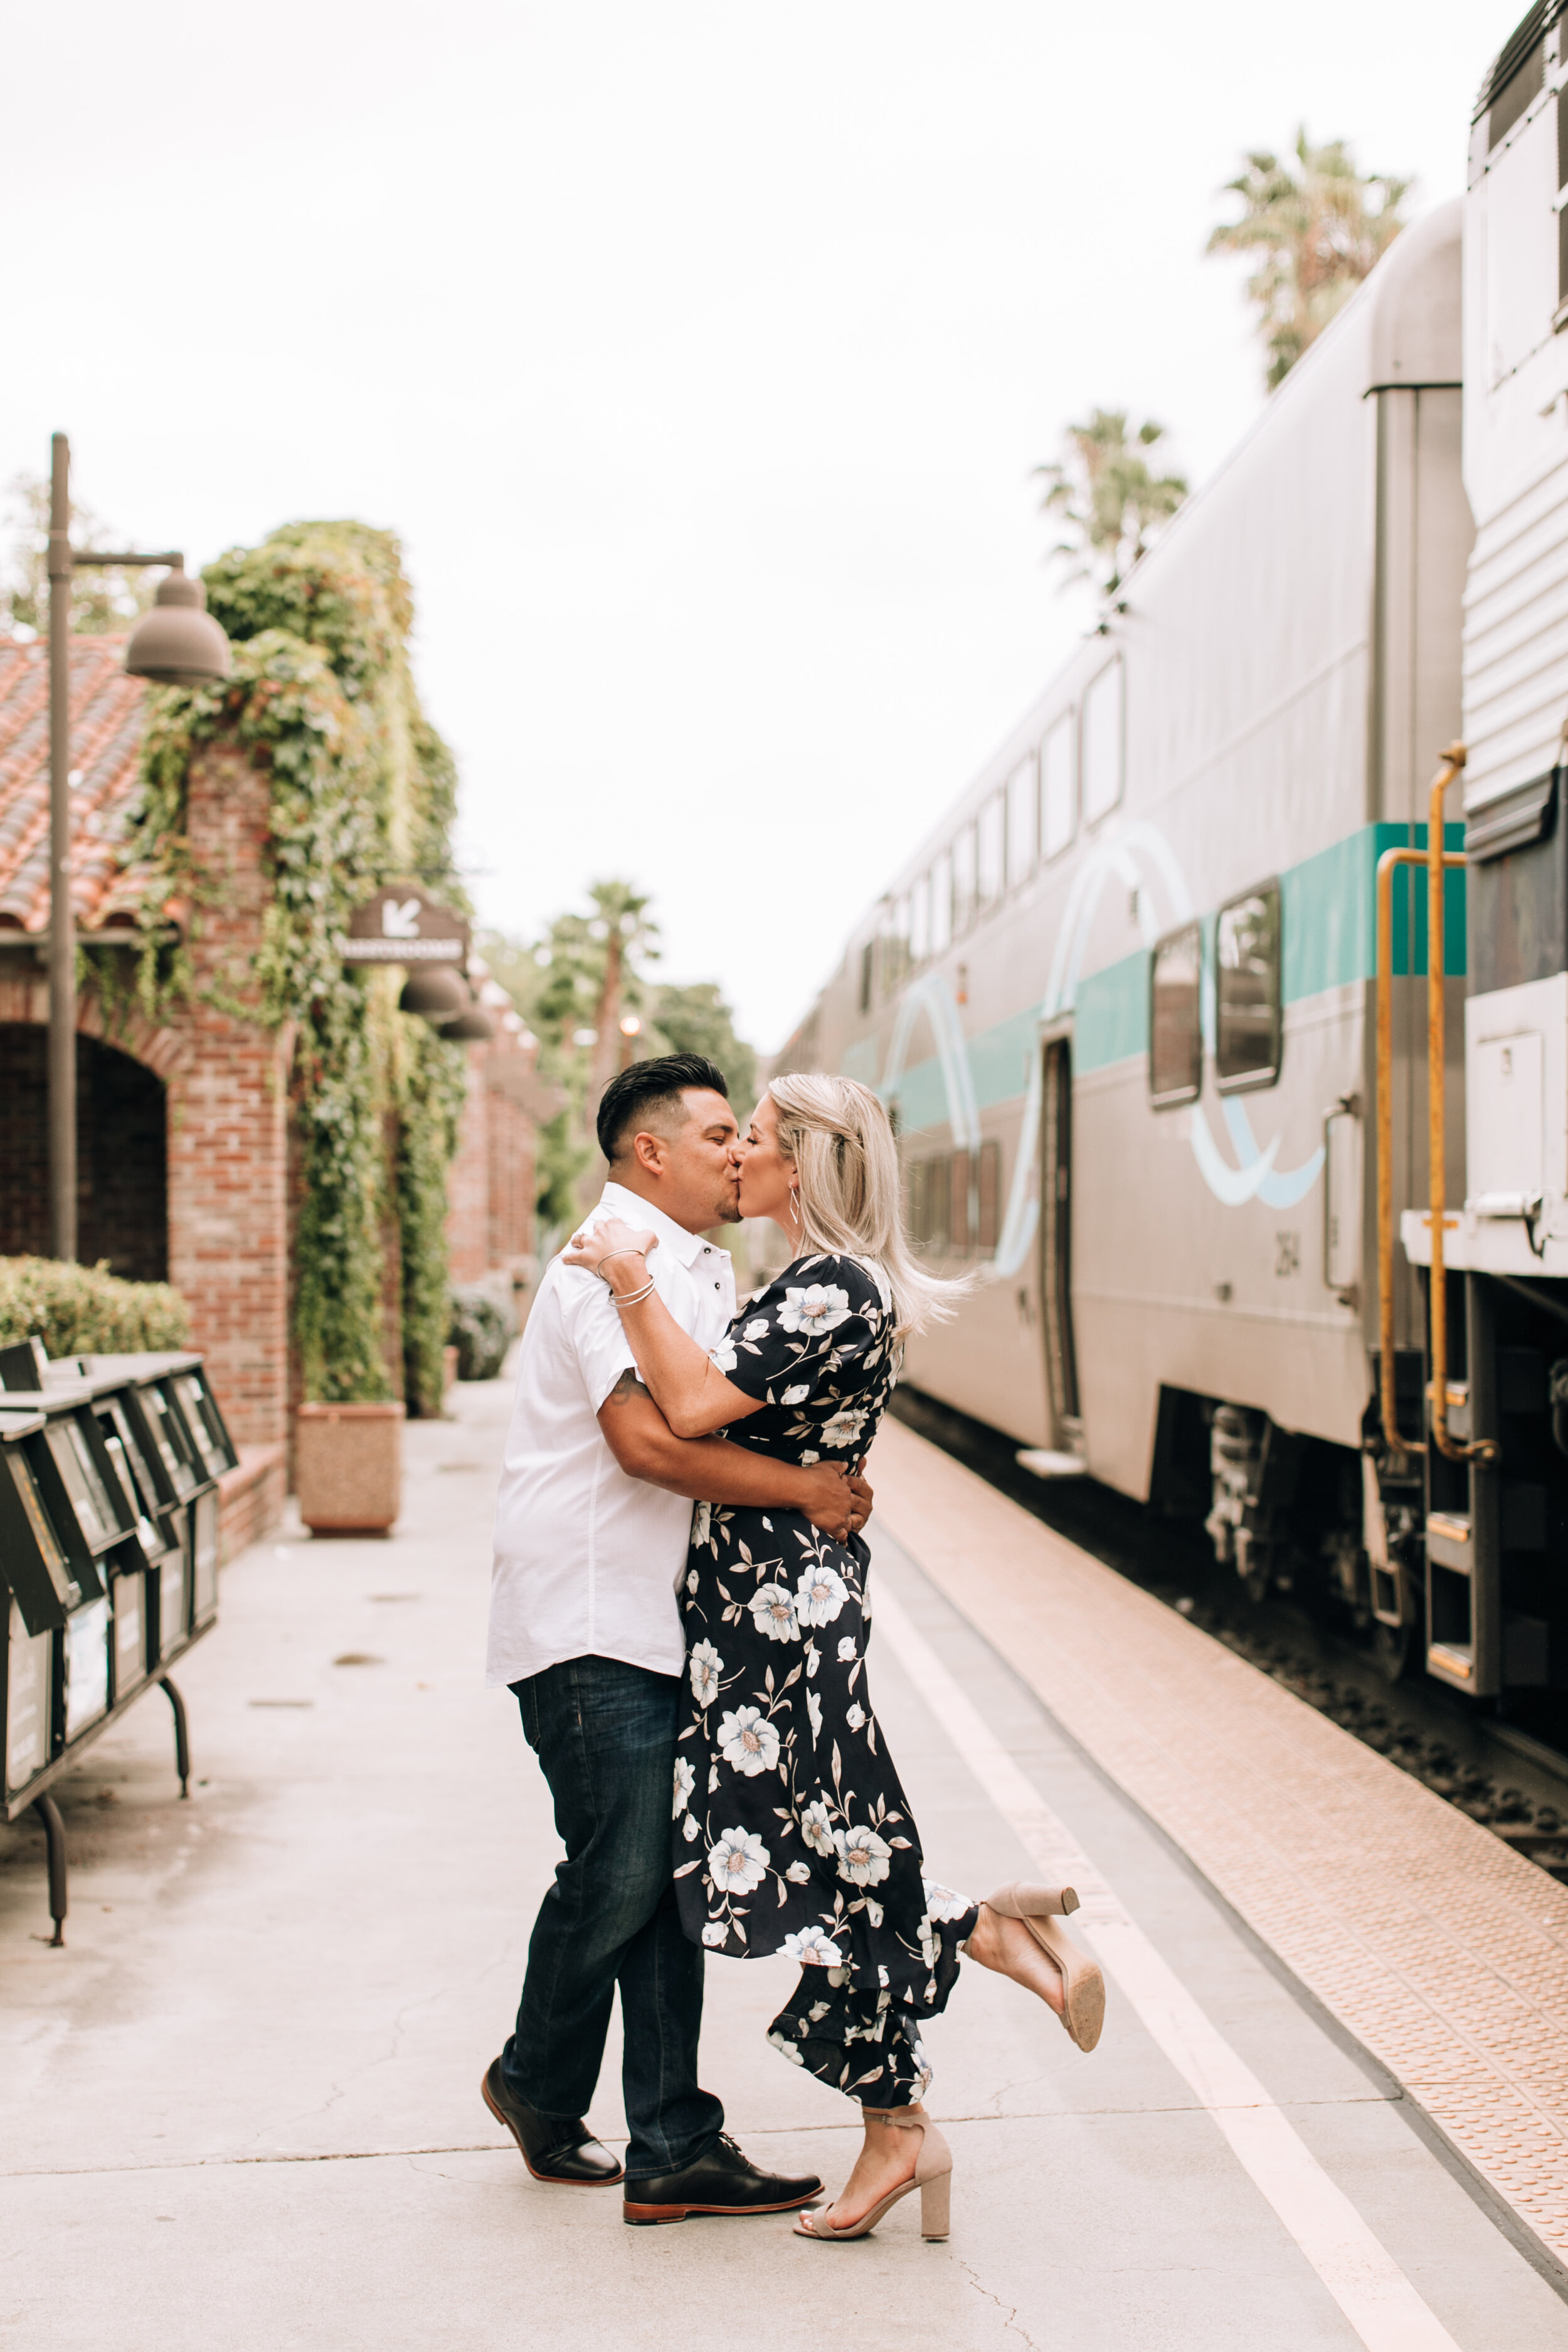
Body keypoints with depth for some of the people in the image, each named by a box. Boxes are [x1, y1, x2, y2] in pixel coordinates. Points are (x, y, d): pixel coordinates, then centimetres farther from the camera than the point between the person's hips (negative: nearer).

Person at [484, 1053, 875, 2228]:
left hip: (660, 1621, 9)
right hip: (590, 1624, -9)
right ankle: (540, 2084, 20)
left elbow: (728, 1418, 27)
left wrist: (831, 1481, 9)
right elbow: (649, 1438, -25)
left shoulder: (705, 1267, 19)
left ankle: (672, 2150, 12)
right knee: (618, 1874, -4)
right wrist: (805, 1487, -20)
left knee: (669, 1877, 7)